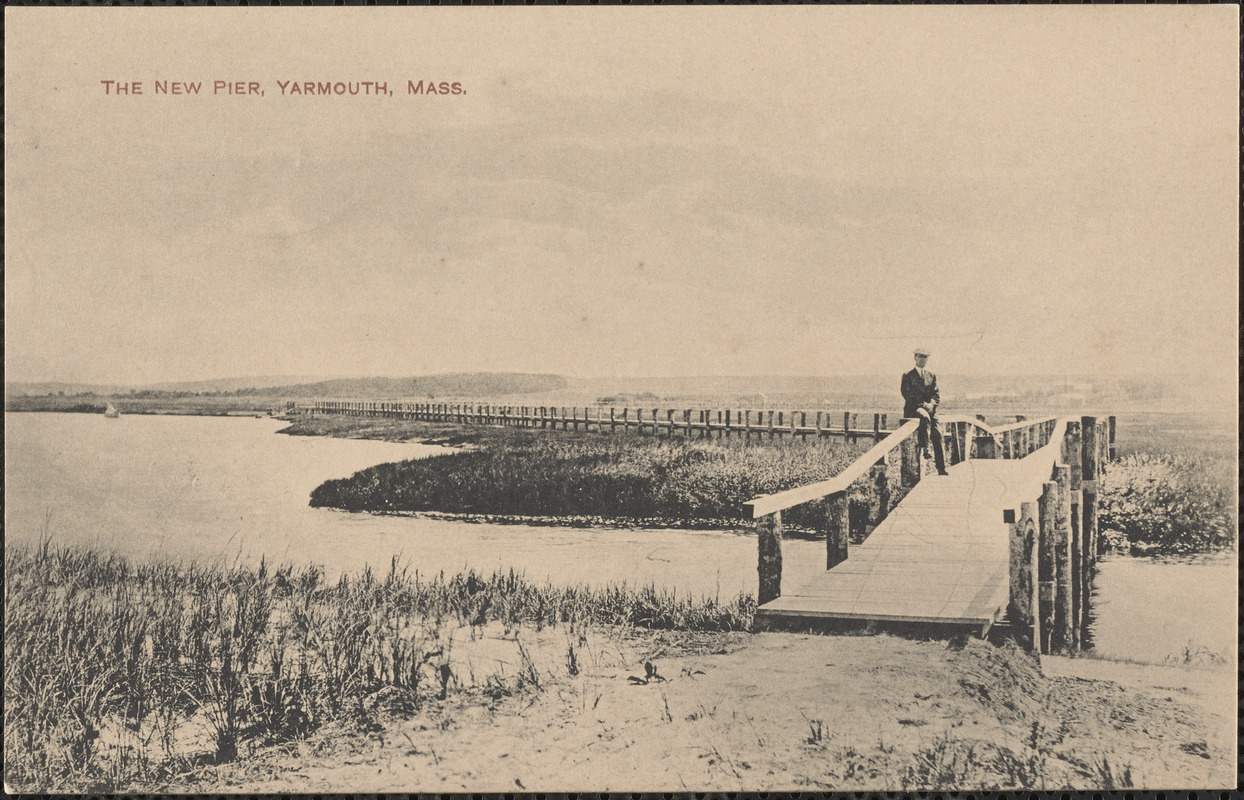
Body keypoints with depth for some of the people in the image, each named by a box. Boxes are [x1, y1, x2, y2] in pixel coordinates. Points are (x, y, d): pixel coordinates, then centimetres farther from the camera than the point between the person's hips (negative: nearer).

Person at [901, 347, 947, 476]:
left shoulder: (932, 376, 21)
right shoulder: (908, 376, 10)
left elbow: (937, 395, 12)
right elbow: (906, 394, -3)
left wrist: (931, 404, -11)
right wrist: (922, 404, -15)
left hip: (930, 410, 3)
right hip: (913, 409, -3)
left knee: (937, 434, -16)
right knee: (925, 417, -38)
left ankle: (942, 469, -16)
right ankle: (924, 448, -38)